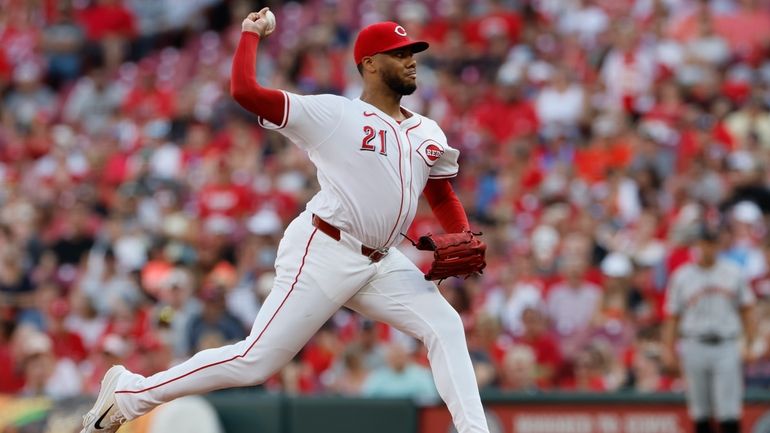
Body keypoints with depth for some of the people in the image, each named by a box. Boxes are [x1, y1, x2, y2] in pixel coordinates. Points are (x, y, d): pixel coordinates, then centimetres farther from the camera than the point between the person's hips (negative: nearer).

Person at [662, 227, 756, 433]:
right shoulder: (681, 277, 6)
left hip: (726, 347, -1)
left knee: (729, 410, -9)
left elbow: (745, 308, 12)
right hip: (695, 348, 1)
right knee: (700, 410, 4)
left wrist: (750, 344, 5)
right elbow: (672, 316, 7)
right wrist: (668, 349, -3)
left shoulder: (733, 273, 8)